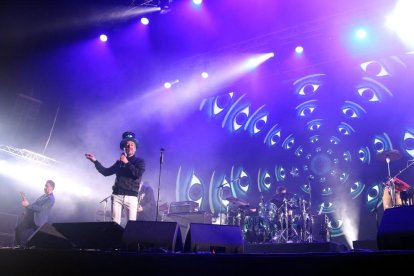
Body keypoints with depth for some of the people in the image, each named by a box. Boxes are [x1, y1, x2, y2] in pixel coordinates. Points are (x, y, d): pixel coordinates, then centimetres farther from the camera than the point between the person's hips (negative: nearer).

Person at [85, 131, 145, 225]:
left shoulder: (140, 161, 4)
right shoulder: (119, 162, 16)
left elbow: (138, 174, -14)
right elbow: (106, 172, 15)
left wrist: (127, 163, -11)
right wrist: (95, 161, 9)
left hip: (131, 197, -3)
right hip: (116, 196, 3)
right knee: (115, 223, 1)